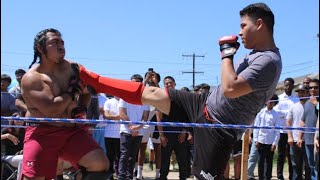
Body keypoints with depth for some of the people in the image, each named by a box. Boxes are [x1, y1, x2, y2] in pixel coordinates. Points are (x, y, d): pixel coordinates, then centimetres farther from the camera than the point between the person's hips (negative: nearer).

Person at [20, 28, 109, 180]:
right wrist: (73, 92, -11)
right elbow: (51, 110, -23)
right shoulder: (31, 78, -12)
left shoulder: (73, 68, 5)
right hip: (42, 133, -4)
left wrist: (82, 107, 1)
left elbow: (86, 92, 23)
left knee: (100, 164, -15)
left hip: (72, 130, 4)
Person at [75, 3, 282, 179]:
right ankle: (91, 78, 18)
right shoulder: (257, 54, 9)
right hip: (205, 104, 9)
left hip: (217, 128, -9)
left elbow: (230, 89, -31)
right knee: (149, 93, 8)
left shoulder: (269, 61, -22)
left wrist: (227, 53, -19)